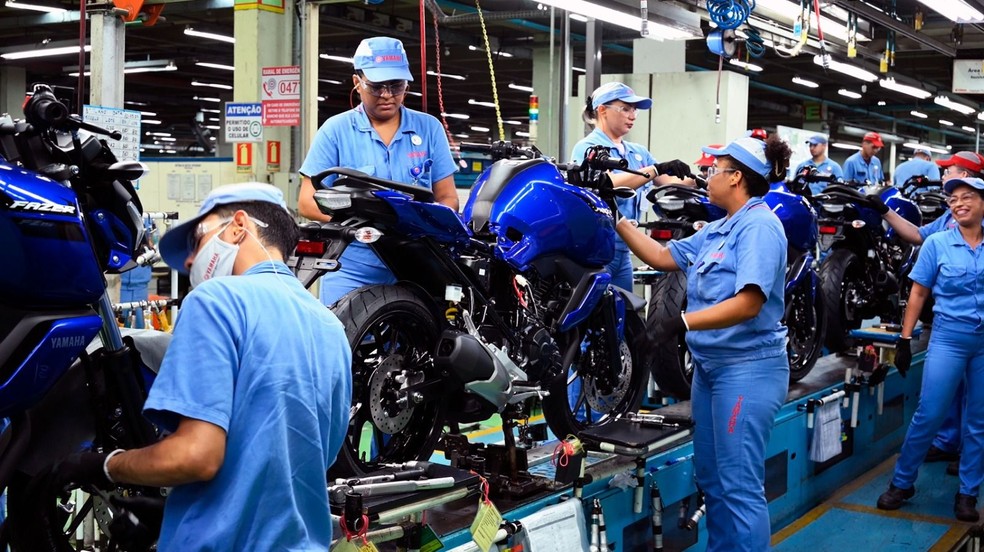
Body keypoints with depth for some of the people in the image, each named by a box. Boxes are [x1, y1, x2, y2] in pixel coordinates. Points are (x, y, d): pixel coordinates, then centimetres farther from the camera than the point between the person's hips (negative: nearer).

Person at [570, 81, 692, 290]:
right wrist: (655, 170, -29)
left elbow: (669, 183, 9)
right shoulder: (587, 148, -6)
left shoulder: (638, 152, 16)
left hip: (623, 249, 8)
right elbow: (611, 184, -22)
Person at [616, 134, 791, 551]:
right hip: (710, 364, 10)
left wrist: (682, 323, -31)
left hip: (748, 368, -10)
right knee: (710, 479, 16)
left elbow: (748, 303, -25)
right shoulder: (718, 230, 14)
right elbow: (661, 256, 18)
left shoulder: (759, 226, -15)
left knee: (740, 485, -8)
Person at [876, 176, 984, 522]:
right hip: (948, 338, -1)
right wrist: (905, 339, -1)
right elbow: (919, 292, 3)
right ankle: (902, 483, 11)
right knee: (928, 415, -3)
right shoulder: (937, 244, 0)